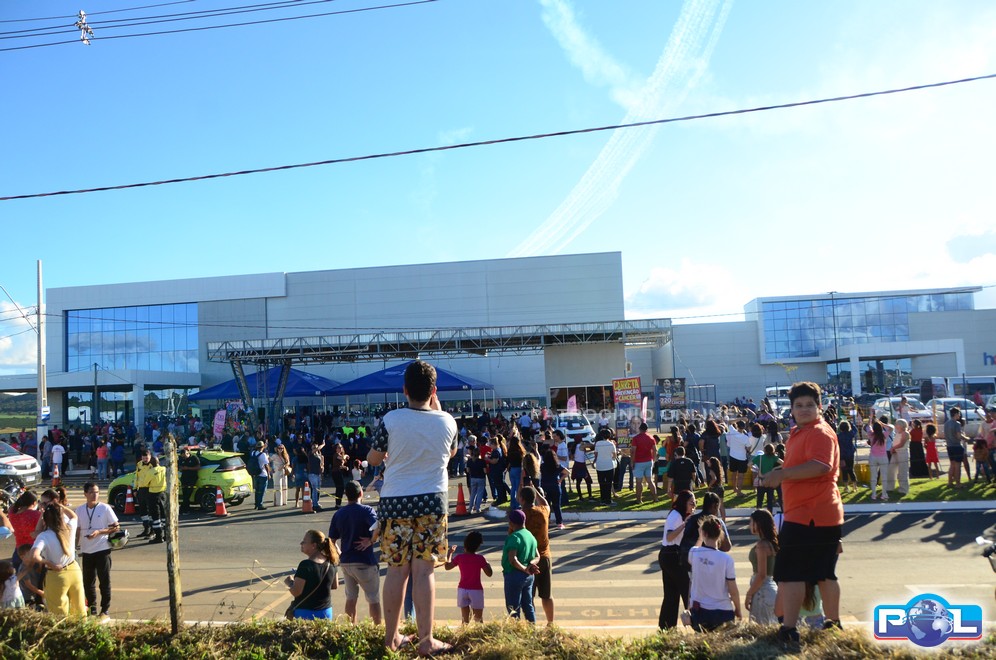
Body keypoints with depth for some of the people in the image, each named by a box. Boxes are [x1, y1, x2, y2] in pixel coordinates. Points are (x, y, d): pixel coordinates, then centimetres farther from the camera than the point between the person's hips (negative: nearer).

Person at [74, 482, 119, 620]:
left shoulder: (105, 508, -6)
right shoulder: (79, 510, 4)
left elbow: (116, 527, -5)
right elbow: (78, 530, 13)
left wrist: (99, 532, -17)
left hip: (102, 550, -4)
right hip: (86, 551, 4)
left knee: (104, 582, 2)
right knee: (88, 582, 11)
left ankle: (105, 611, 12)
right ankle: (92, 610, 25)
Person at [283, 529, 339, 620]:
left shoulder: (306, 565, -19)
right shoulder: (330, 563, 1)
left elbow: (295, 592, -16)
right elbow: (335, 585, 13)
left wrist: (289, 582, 2)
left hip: (305, 613, -6)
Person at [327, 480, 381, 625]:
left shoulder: (338, 514, 6)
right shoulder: (366, 510, -12)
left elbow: (331, 540, 9)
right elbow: (378, 529, -30)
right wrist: (371, 541, -14)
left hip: (345, 562, 5)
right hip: (365, 562, -5)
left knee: (351, 598, 18)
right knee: (373, 599, 7)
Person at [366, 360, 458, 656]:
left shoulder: (391, 420, -9)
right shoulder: (447, 421, -4)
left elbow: (373, 459, 3)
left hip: (394, 501, 0)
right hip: (432, 501, 0)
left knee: (397, 570, 9)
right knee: (424, 571, 2)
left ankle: (391, 637, 21)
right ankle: (426, 641, 5)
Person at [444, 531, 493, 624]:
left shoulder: (459, 557, -2)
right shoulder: (480, 558, -10)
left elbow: (447, 567, 13)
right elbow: (489, 574, -7)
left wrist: (449, 553, 24)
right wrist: (487, 564, 10)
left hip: (462, 590, 3)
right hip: (476, 590, -3)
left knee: (465, 620, 10)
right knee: (479, 620, 4)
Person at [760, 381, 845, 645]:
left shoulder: (820, 432, -14)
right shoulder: (800, 432, 18)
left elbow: (821, 466, -31)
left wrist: (782, 474, -27)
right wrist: (780, 474, 17)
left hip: (808, 515, -11)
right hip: (819, 514, 11)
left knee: (789, 572, -7)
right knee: (823, 574, 17)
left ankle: (788, 630, -4)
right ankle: (834, 624, 27)